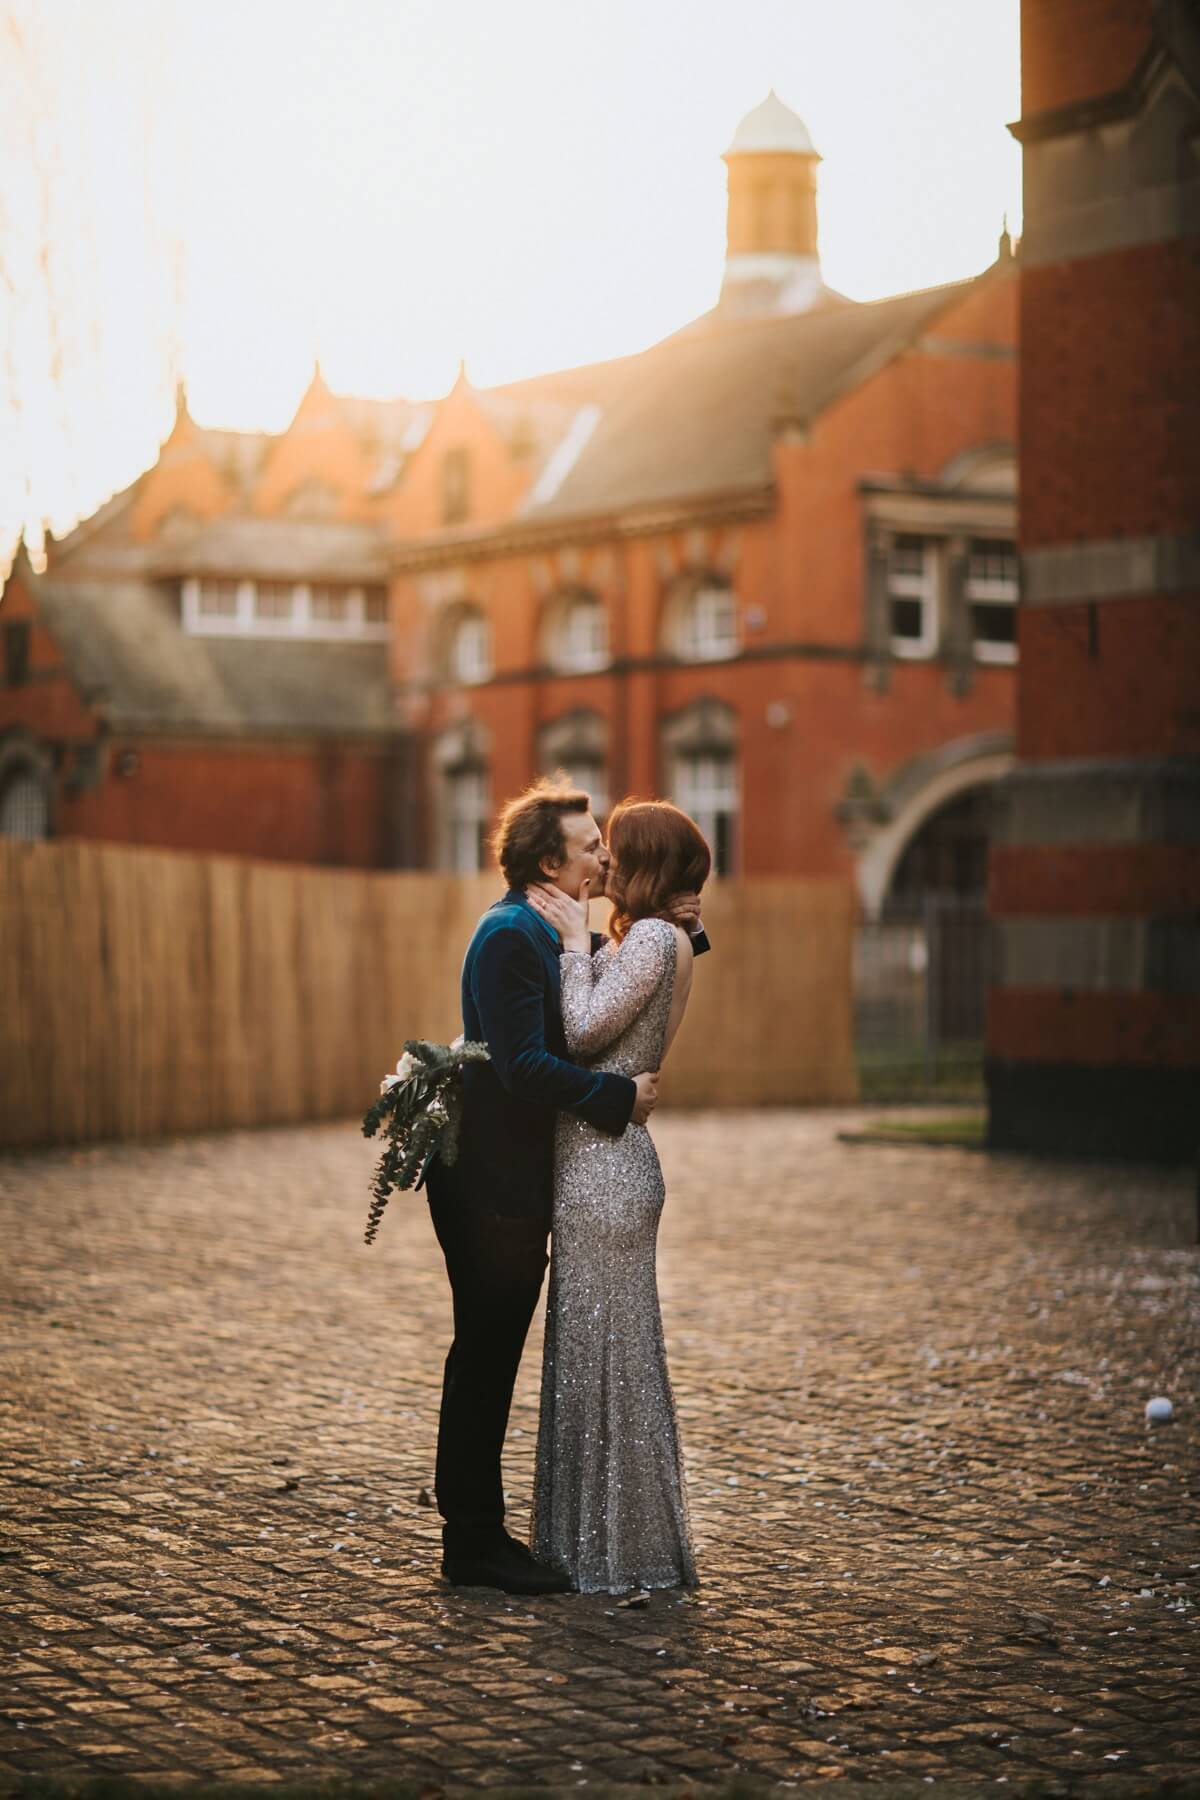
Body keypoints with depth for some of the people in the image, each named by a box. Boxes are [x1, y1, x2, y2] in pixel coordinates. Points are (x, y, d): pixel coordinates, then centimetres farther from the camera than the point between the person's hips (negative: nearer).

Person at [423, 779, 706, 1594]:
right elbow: (525, 1066, -25)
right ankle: (473, 1543, 5)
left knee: (489, 1362, 14)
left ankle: (477, 1534, 22)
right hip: (492, 1184, -10)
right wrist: (623, 1097, -17)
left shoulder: (541, 932, 14)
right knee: (484, 1360, -2)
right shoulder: (510, 933, -17)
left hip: (513, 1186, 10)